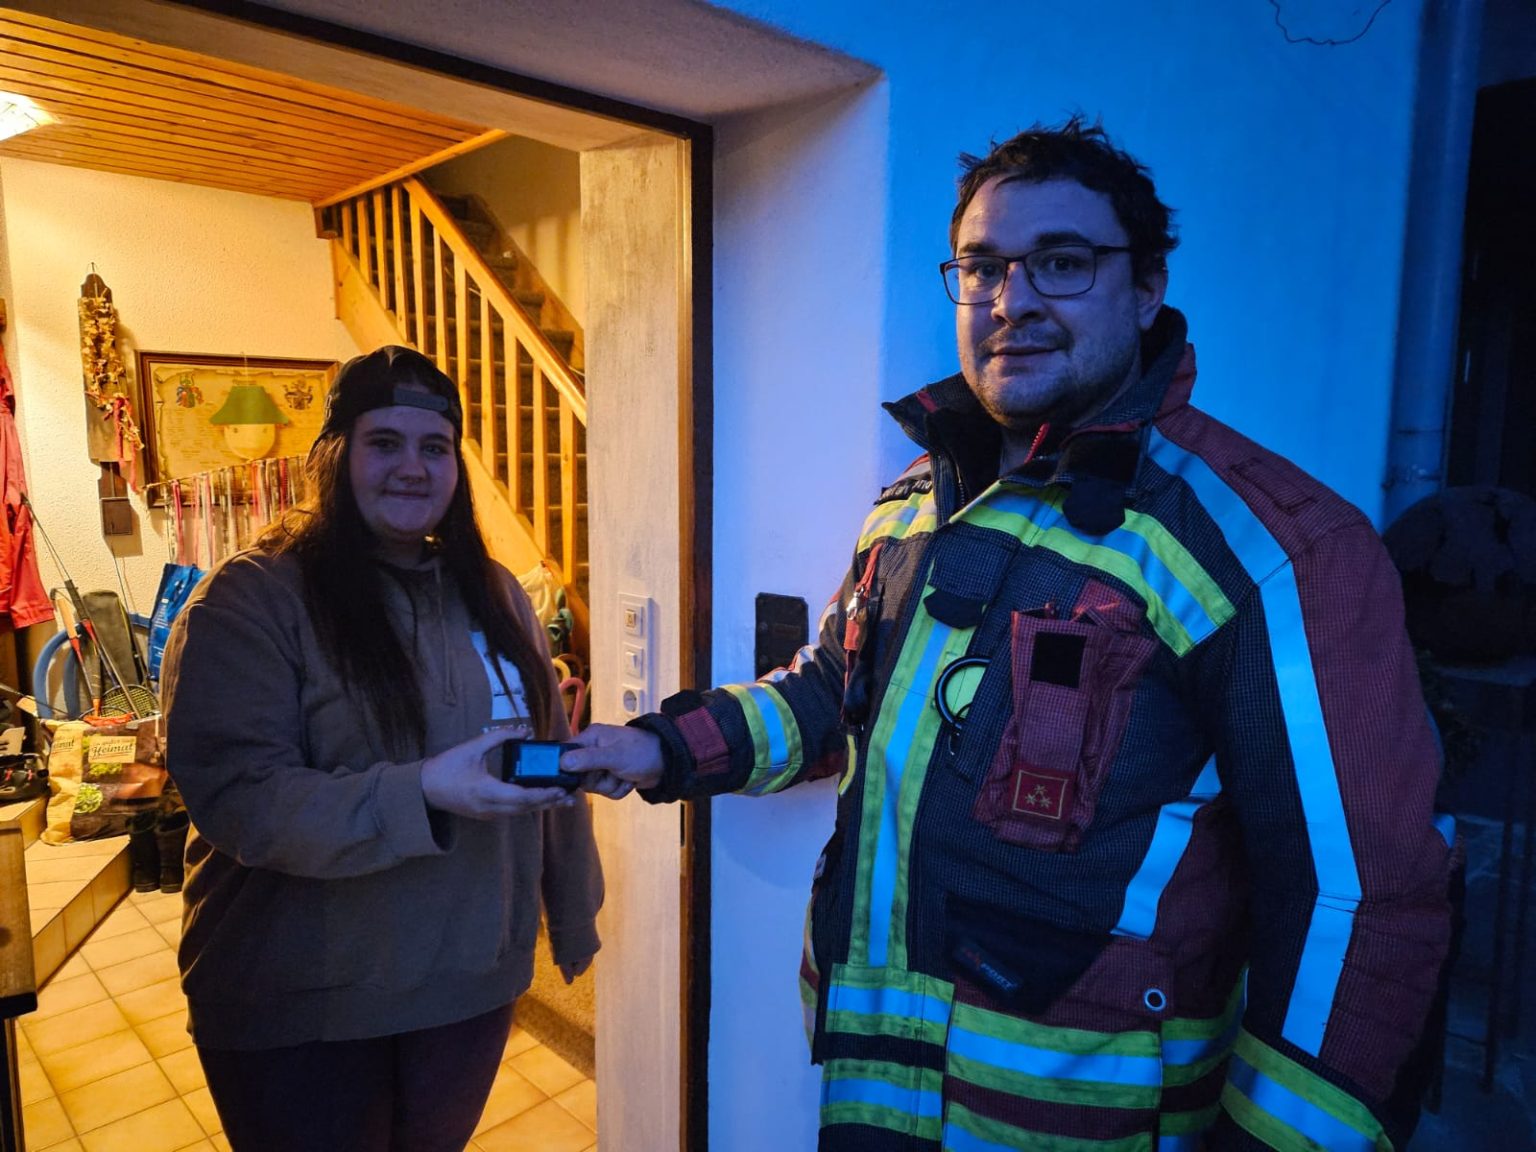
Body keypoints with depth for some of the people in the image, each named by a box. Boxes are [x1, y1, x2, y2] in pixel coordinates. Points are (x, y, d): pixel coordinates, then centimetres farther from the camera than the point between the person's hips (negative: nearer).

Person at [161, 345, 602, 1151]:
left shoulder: (494, 592, 4)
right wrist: (422, 792, -32)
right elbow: (235, 798, -20)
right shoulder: (253, 598, -13)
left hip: (475, 983, 5)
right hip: (301, 1009, -4)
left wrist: (573, 916, 10)